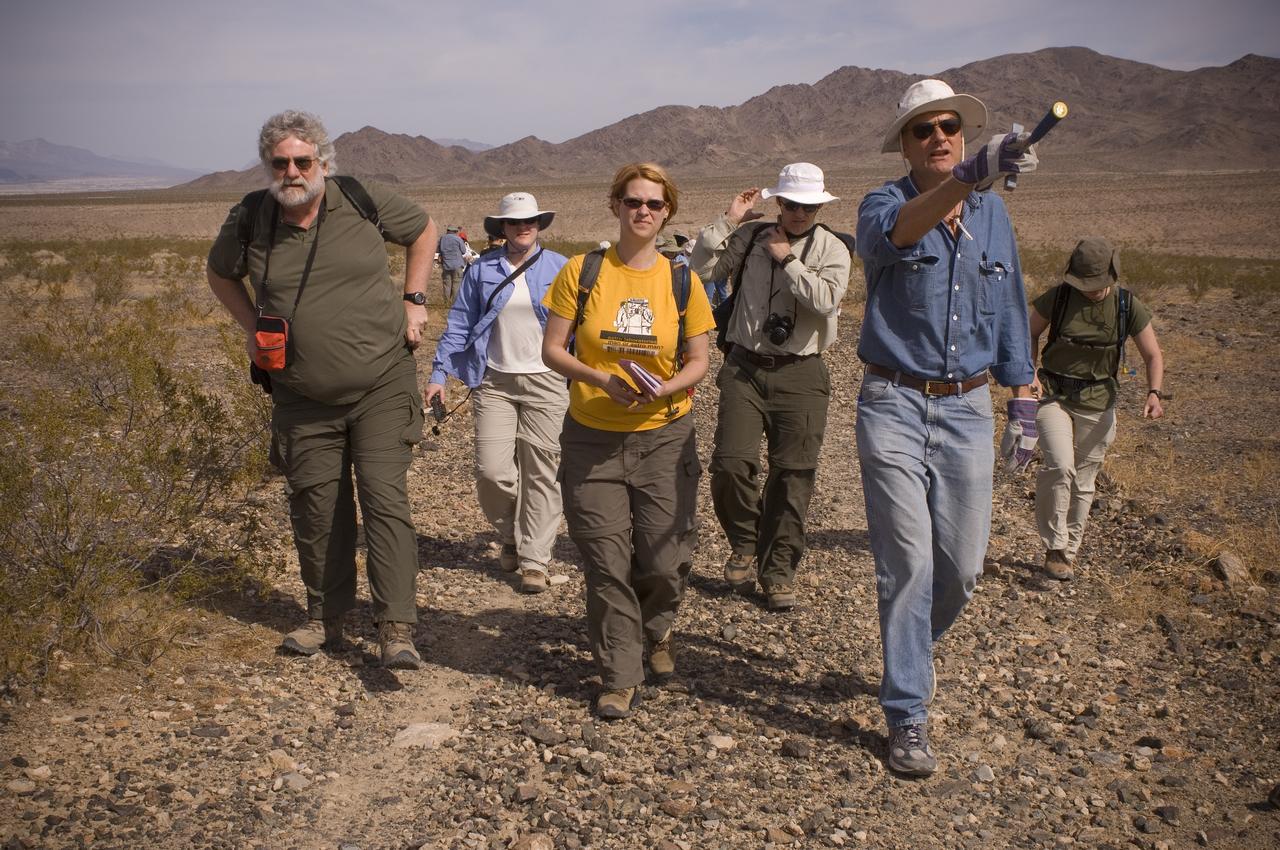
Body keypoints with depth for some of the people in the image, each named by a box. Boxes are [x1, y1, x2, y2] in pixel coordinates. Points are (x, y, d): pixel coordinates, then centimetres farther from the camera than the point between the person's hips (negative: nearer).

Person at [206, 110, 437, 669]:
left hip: (381, 386, -2)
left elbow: (423, 230, 12)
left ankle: (397, 630, -7)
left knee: (385, 498, -10)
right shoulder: (250, 221, -2)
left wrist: (414, 300, 4)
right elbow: (220, 274, 19)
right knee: (314, 509, 9)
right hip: (303, 399, 3)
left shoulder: (364, 201, -6)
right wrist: (251, 327, 6)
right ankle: (325, 618, 27)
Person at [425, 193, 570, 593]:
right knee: (491, 470, -5)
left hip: (545, 381, -1)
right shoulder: (481, 270, 6)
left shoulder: (559, 268, 4)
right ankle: (511, 536, 24)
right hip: (495, 381, 1)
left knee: (540, 471, -1)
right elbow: (458, 325, 7)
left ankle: (534, 561, 8)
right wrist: (439, 375, 0)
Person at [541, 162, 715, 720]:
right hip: (591, 438, 0)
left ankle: (656, 631, 32)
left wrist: (661, 391, -15)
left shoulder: (682, 281, 2)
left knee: (664, 561, -2)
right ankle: (620, 678, 14)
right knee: (606, 563, -1)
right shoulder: (581, 272, -1)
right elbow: (552, 350, -1)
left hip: (664, 436, 1)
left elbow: (698, 363, 5)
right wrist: (602, 380, -18)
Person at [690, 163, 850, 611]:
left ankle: (778, 570, 16)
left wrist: (787, 259, -11)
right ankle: (745, 545, 17)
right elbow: (702, 268, -2)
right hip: (745, 367, 1)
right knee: (731, 462, -10)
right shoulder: (751, 237, 7)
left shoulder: (831, 249, 1)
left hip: (800, 374, -1)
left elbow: (826, 300, -16)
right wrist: (728, 221, -6)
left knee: (793, 475, 1)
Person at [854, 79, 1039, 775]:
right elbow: (896, 230, -32)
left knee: (962, 565, 8)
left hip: (968, 410, 4)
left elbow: (1010, 311, 16)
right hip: (895, 407, -4)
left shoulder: (993, 213, 8)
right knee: (908, 564, -5)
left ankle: (914, 646, 39)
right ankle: (908, 716, 8)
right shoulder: (884, 204, -5)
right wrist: (969, 176, -50)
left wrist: (1023, 399, 13)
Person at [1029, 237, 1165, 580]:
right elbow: (1030, 334, 6)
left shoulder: (1128, 307, -6)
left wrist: (1154, 393, -17)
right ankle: (1055, 547, -8)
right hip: (1053, 395, -2)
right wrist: (1030, 373, -9)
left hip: (1098, 403, 2)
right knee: (1060, 466, -22)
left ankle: (1069, 550, 24)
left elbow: (1153, 355, 1)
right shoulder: (1057, 297, -9)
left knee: (1083, 482, 7)